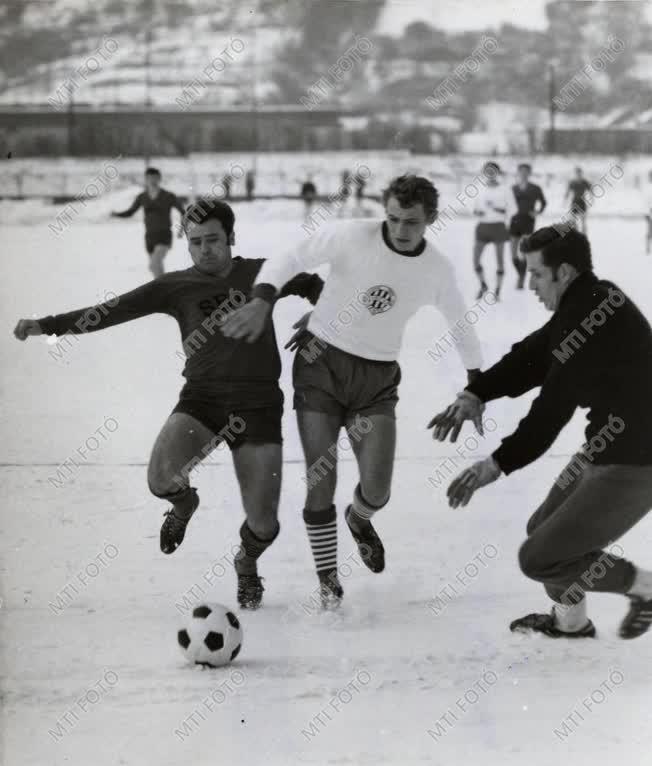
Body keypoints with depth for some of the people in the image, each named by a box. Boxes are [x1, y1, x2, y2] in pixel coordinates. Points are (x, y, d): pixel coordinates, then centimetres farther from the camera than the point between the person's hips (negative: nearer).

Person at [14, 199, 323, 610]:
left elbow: (316, 288, 18)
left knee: (263, 524, -3)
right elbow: (115, 310, -4)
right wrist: (47, 325, -13)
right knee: (162, 478, -27)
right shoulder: (176, 286, 3)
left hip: (258, 404, 0)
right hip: (201, 396, 1)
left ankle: (247, 562, 37)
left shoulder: (261, 274, 4)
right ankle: (184, 504, 14)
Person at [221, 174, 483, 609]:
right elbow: (292, 261, -9)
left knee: (377, 491, -5)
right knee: (321, 484, -4)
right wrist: (263, 301, -26)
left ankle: (359, 520, 34)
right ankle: (328, 578, 18)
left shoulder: (438, 270, -3)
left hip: (378, 380, 2)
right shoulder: (350, 237, -14)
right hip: (322, 365, -2)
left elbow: (460, 324, 13)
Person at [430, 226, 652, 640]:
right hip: (607, 449, 10)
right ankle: (570, 620, 40)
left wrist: (498, 464, -20)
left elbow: (553, 407, -24)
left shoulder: (591, 317, -25)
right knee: (544, 529, 21)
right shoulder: (588, 301, 6)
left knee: (539, 557, -5)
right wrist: (477, 393, -9)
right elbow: (532, 356, 4)